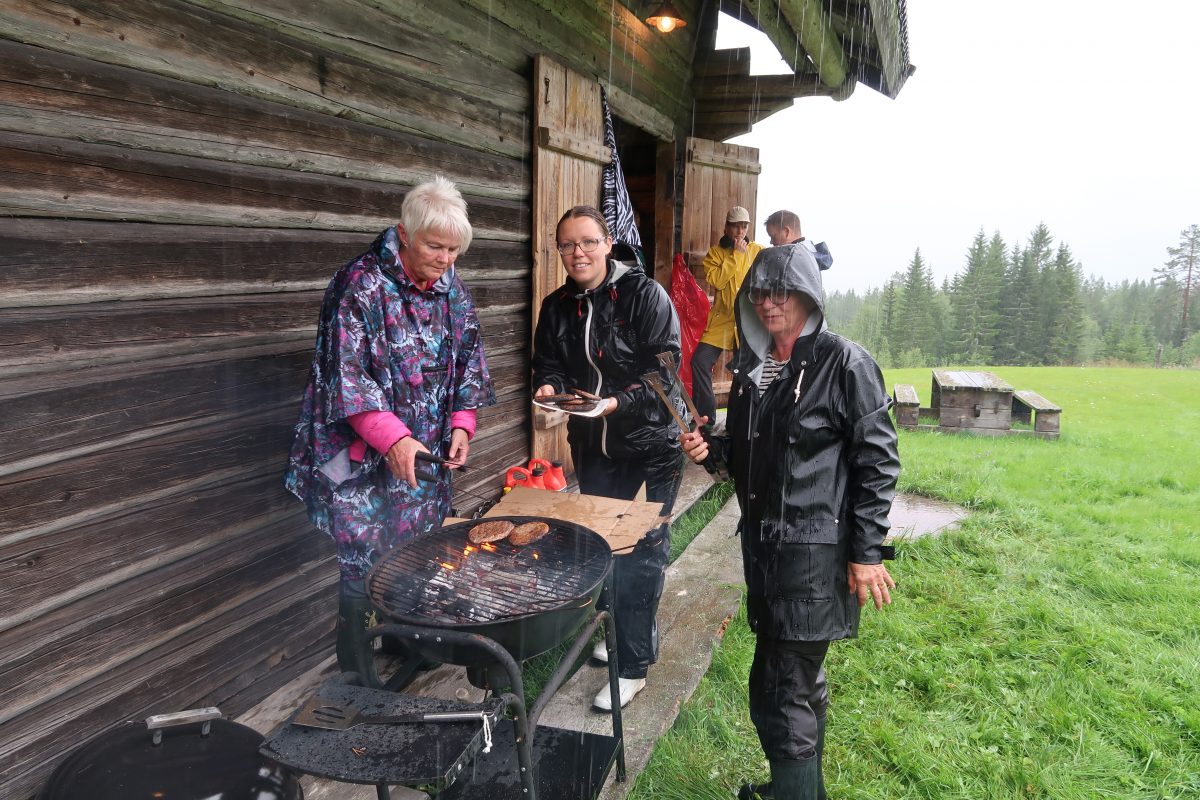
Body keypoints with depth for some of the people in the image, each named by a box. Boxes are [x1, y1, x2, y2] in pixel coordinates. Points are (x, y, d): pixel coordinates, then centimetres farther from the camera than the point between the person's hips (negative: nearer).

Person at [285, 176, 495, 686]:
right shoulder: (360, 285, -14)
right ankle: (358, 682, 17)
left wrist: (462, 425, 0)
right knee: (363, 568, 0)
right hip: (363, 456, -6)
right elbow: (345, 372, -18)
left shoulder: (452, 290, 6)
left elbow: (468, 362, 13)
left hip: (426, 456, 6)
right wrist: (391, 438, -25)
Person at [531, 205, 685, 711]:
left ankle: (633, 665, 11)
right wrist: (549, 387, -14)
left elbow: (665, 368, -19)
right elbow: (548, 365, 9)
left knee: (641, 552, 0)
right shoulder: (557, 307, 3)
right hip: (592, 446, 6)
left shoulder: (645, 295, -15)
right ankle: (630, 634, 39)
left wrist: (619, 402, -31)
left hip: (649, 444, -6)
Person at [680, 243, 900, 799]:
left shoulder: (845, 364, -11)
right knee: (802, 681, 22)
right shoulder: (751, 366, 10)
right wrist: (710, 449, -2)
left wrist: (867, 552, -14)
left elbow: (877, 461, -12)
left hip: (814, 551, -7)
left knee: (779, 696, -6)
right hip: (762, 541, 7)